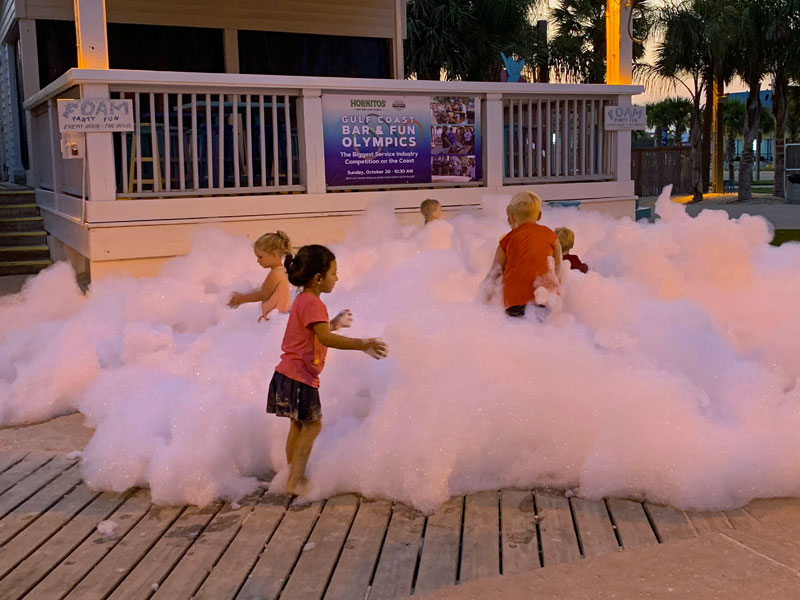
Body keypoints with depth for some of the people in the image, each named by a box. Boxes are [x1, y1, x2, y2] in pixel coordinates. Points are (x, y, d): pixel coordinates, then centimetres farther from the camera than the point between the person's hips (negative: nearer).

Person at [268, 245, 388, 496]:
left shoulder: (304, 300, 15)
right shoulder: (312, 303, -18)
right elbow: (325, 338, -32)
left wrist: (335, 323, 30)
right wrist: (363, 344, -34)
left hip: (291, 374, 10)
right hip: (299, 377, -10)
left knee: (299, 425, 18)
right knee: (312, 425, -2)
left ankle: (293, 476, 29)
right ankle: (295, 481, 1)